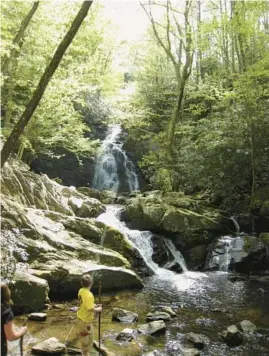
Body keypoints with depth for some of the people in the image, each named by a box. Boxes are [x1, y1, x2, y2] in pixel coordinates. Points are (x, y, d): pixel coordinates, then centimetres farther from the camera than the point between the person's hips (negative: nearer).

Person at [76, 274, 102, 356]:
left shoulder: (81, 291, -3)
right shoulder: (89, 295, -30)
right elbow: (90, 309, -29)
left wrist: (95, 305, 5)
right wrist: (98, 309, -12)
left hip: (81, 317, 9)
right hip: (86, 320, -9)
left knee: (83, 336, 24)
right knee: (87, 338, 8)